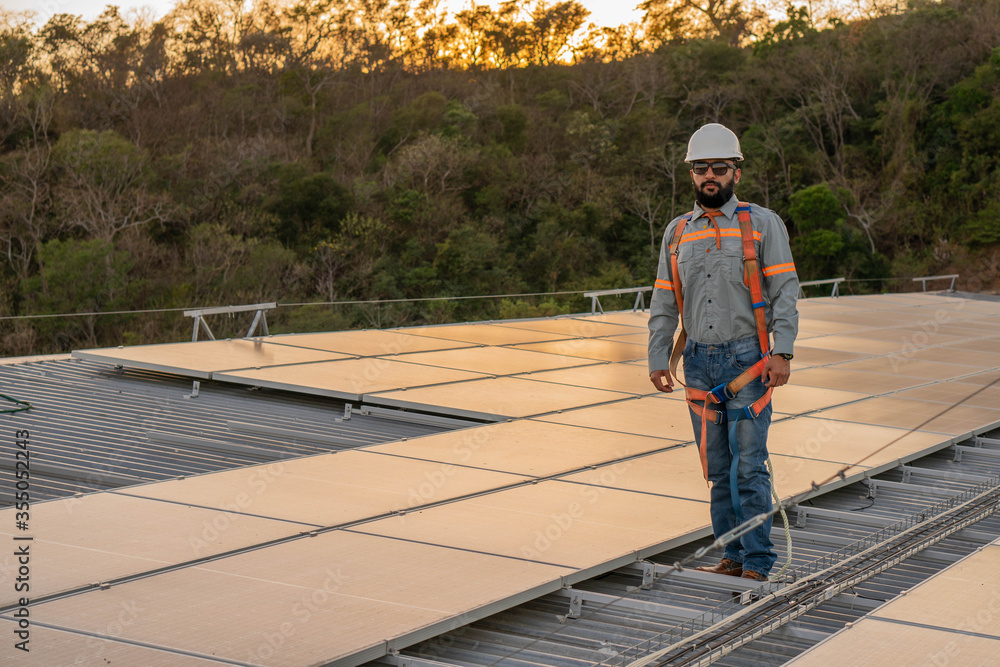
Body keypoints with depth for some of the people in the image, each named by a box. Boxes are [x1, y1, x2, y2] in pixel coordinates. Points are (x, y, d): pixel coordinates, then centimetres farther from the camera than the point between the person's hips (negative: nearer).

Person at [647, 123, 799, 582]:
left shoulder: (763, 224, 2)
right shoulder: (677, 232, 13)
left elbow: (784, 290, -4)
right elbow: (664, 303, 15)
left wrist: (782, 352, -14)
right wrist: (658, 359, 7)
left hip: (749, 361, -4)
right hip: (699, 363, 4)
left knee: (748, 466, -8)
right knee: (718, 469, 7)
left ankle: (758, 565, -3)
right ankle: (733, 557, 16)